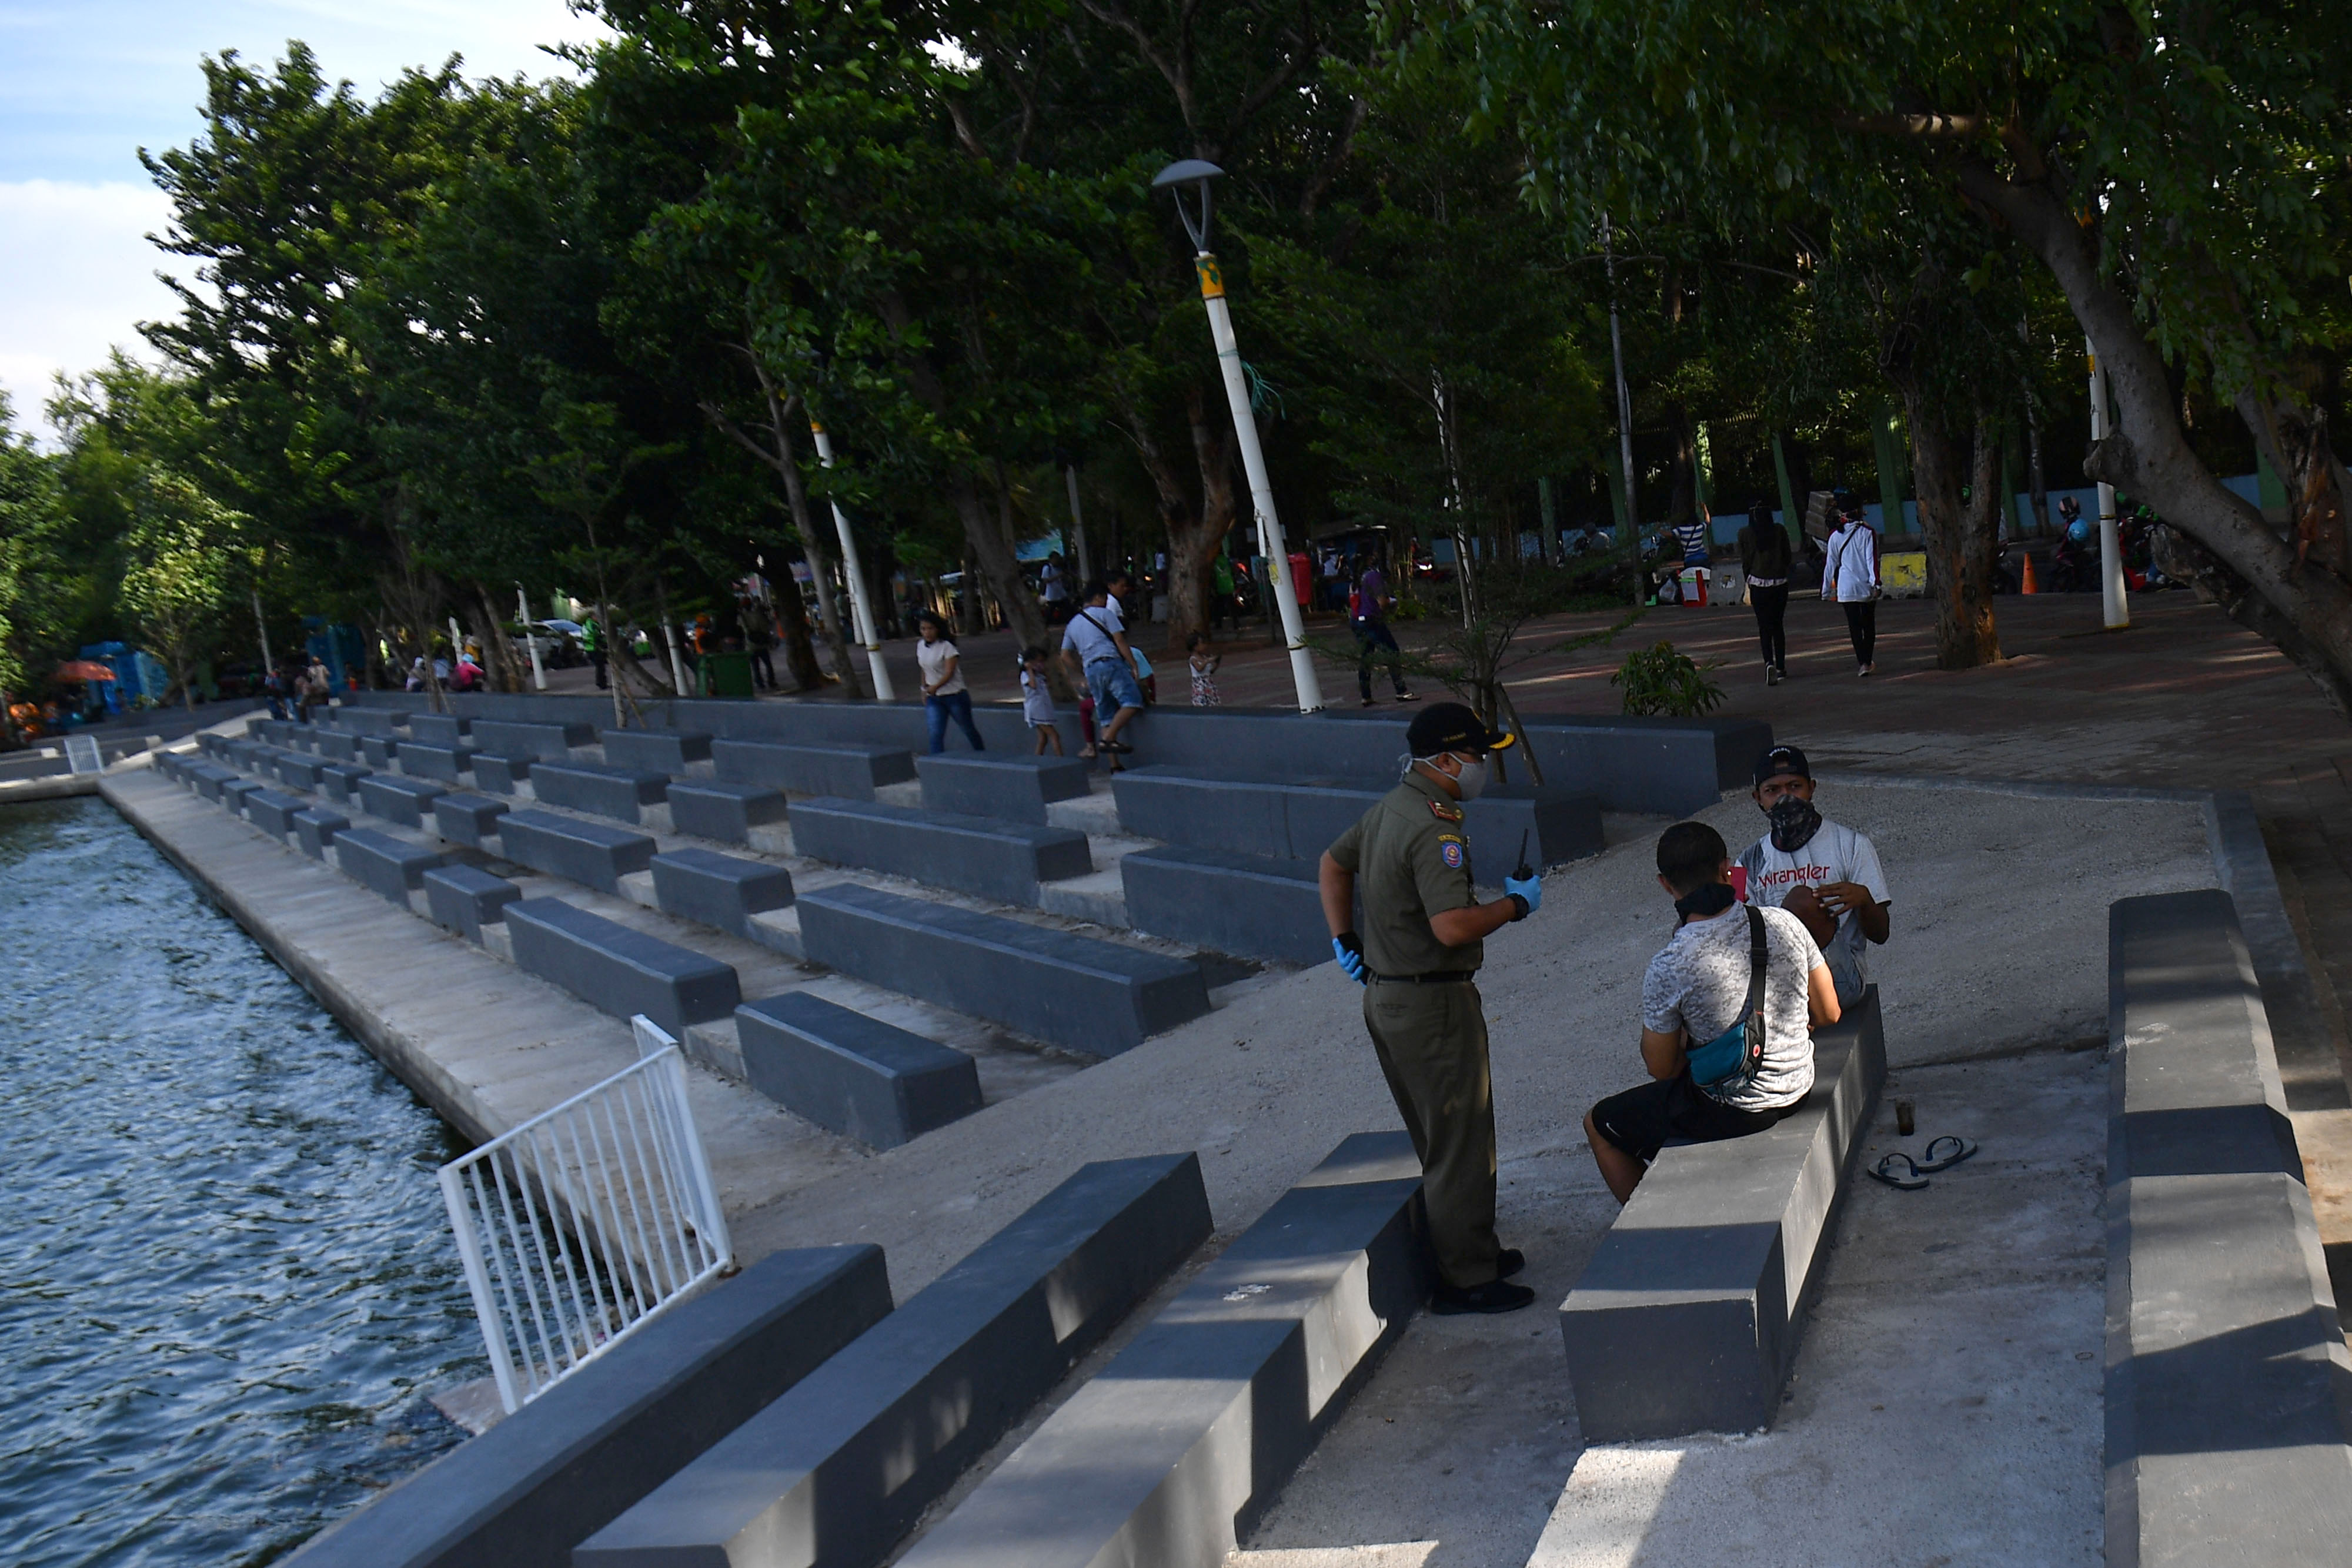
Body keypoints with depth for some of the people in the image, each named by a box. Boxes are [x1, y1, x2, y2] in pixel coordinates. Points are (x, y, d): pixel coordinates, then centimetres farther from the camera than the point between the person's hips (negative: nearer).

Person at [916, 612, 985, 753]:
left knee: (968, 729, 12)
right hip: (934, 699, 5)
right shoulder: (921, 646, 4)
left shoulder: (947, 647, -15)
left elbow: (950, 672, -22)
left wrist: (935, 687, -34)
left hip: (955, 695, -5)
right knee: (936, 734, -9)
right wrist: (924, 690, 15)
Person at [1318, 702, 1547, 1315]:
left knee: (1439, 1138, 20)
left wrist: (1344, 938, 19)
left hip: (1385, 995, 10)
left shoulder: (1390, 808, 8)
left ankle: (1468, 1249, 33)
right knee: (1461, 1143, 2)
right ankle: (1468, 1278, 11)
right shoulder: (1435, 828, -23)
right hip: (1433, 1005, -10)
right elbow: (1453, 927, -30)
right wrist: (1516, 904, -14)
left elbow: (1333, 863, 21)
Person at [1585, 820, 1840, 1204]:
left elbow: (1661, 1068, -11)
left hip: (1732, 1113, -6)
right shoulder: (1784, 924, -11)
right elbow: (1828, 1014, 1)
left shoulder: (1668, 968, -24)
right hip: (1798, 1086, 6)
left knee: (1599, 1125, 17)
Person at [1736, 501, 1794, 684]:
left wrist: (1748, 580, 14)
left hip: (1758, 584, -1)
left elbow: (1744, 560, 1)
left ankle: (1769, 663, -22)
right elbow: (1788, 557, 4)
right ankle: (1781, 667, 17)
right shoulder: (1779, 530, -2)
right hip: (1780, 583, 1)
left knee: (1764, 627, 0)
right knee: (1778, 626, 13)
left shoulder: (1745, 533, -4)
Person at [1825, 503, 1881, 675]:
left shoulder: (1836, 536, 1)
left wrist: (1827, 590, 11)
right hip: (1867, 587, 0)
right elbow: (1872, 559, -11)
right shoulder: (1867, 533, -5)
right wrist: (1876, 583, -12)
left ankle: (1862, 663, -13)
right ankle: (1868, 661, 19)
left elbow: (1831, 564, 6)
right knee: (1869, 625, 15)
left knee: (1854, 626, -1)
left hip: (1846, 588, 0)